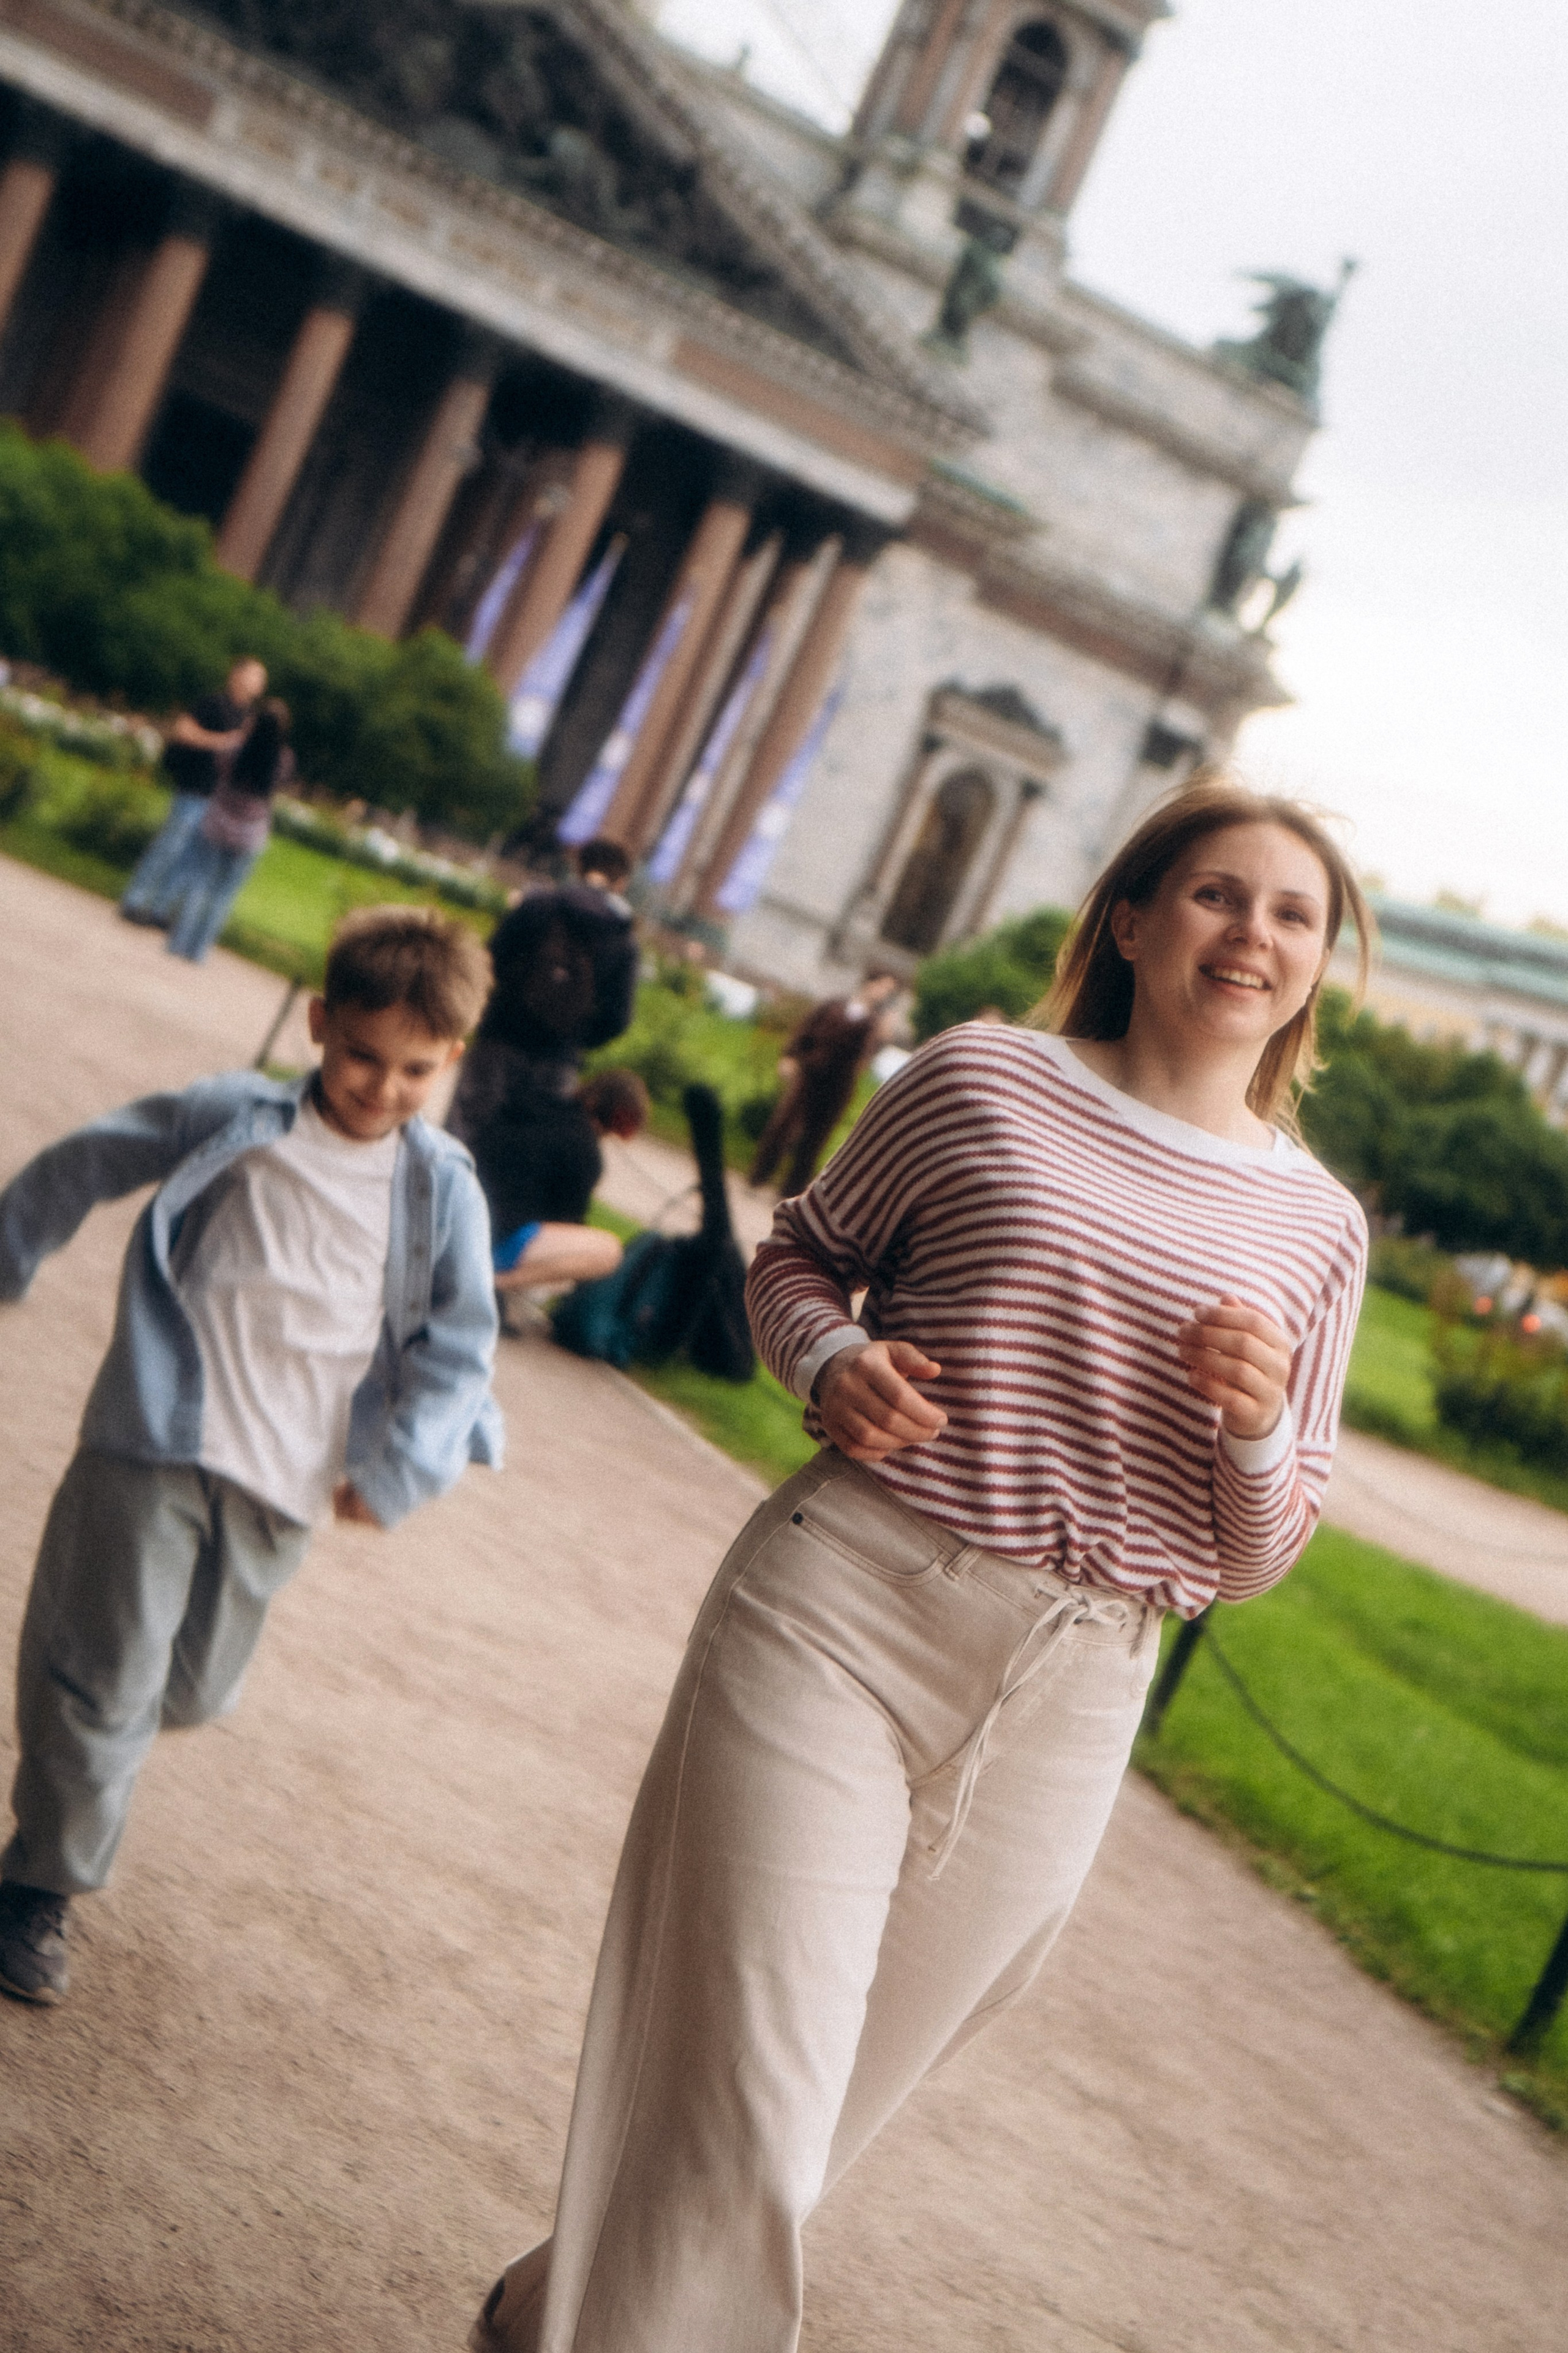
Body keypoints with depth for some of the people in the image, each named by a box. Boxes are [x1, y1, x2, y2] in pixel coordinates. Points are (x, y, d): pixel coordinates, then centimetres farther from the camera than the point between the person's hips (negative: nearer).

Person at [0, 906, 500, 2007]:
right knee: (109, 1676, -1)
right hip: (159, 1448, -3)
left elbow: (460, 1344, 4)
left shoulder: (444, 1190, -1)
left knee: (194, 1688, 16)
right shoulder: (232, 1121, -5)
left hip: (286, 1488, 3)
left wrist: (397, 1473, -3)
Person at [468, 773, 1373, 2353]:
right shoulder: (986, 1078, 0)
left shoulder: (1315, 1226, 7)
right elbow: (799, 1253, 13)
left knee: (822, 2099, 17)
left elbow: (1251, 1562, 10)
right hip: (839, 1622, -3)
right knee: (739, 2117, -8)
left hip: (1063, 1710, 4)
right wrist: (832, 1365, -9)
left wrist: (1261, 1425, -11)